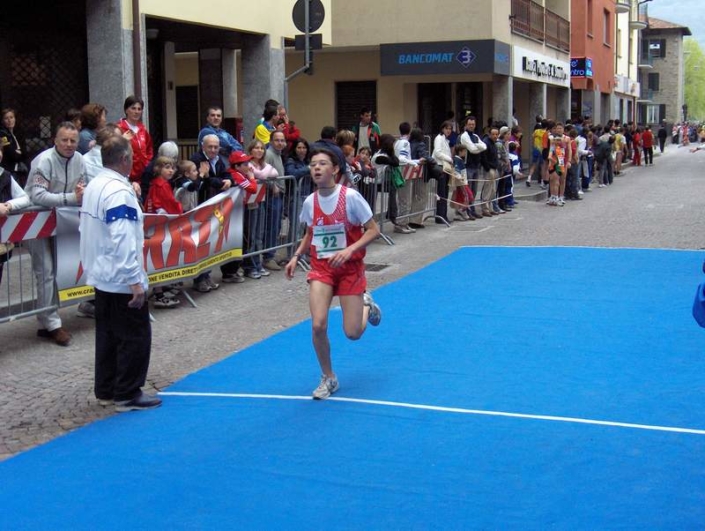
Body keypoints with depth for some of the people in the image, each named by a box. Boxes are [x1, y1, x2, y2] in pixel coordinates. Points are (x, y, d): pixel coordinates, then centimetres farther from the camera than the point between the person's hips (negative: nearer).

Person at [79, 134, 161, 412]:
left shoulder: (94, 186, 8)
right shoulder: (119, 191, -22)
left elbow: (86, 230, 16)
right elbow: (123, 242, -26)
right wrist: (135, 280, -23)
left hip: (101, 275, 10)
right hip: (121, 279, -10)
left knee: (108, 334, 17)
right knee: (135, 336, 1)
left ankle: (106, 390, 25)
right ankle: (127, 394, 8)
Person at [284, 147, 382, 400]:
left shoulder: (350, 197, -16)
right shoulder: (310, 202, -2)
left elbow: (373, 230, -12)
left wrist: (350, 250, -26)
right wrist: (296, 256, 1)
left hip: (350, 269, -3)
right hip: (321, 268, 3)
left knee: (353, 333, -3)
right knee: (318, 325, -14)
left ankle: (367, 306, 35)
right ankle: (328, 378, 10)